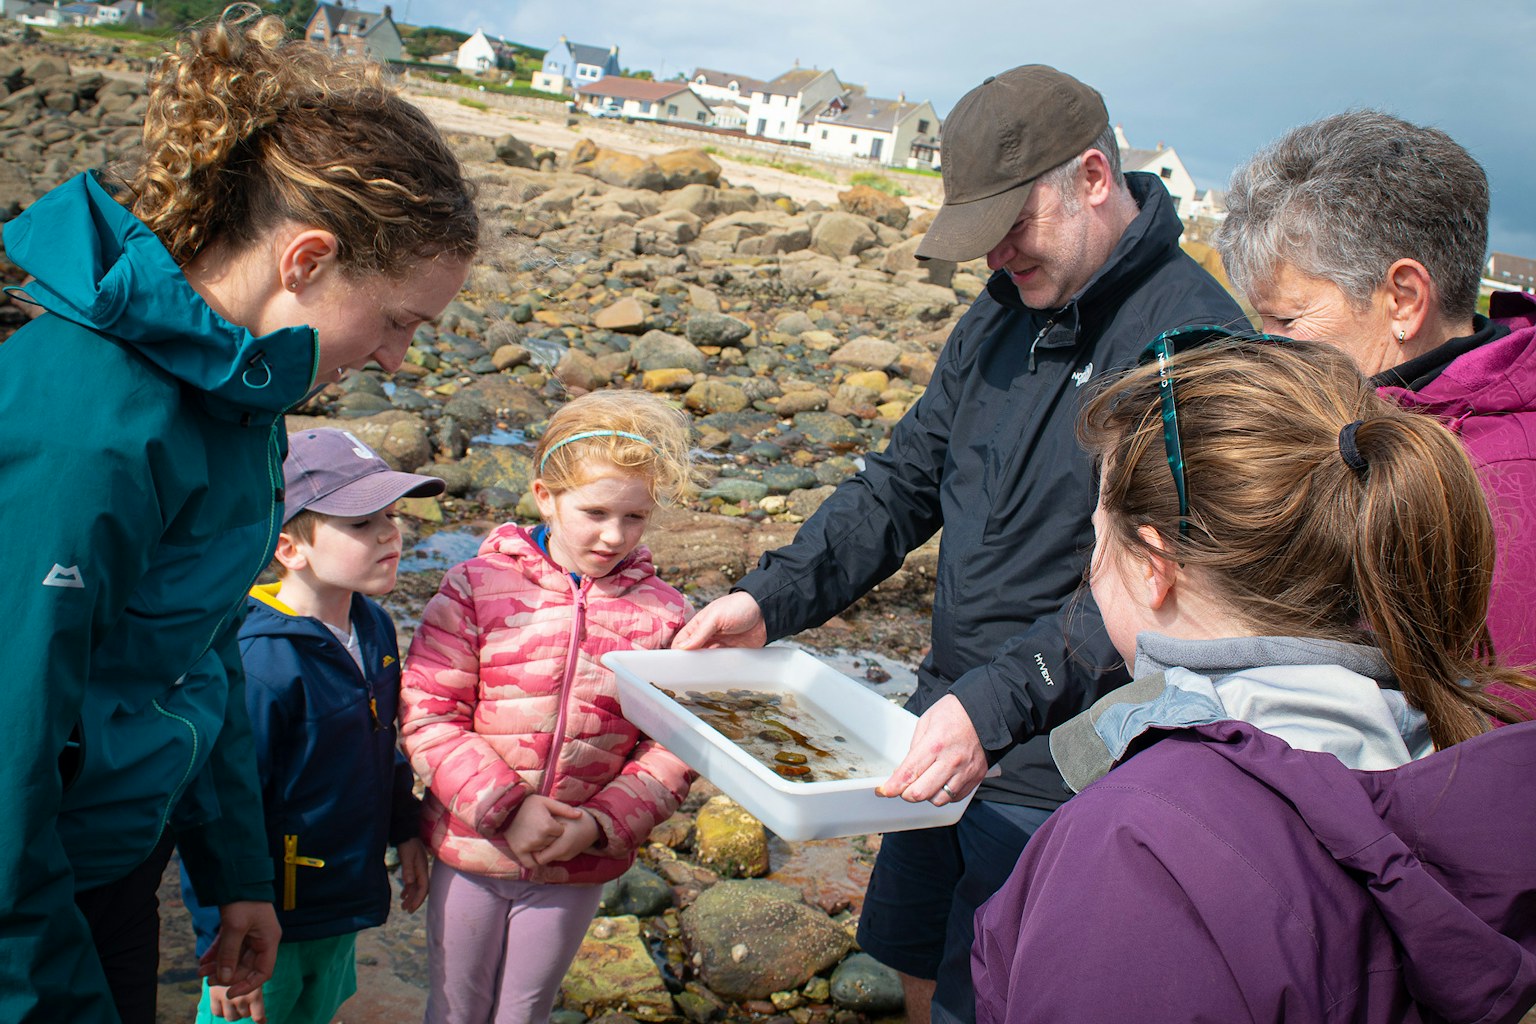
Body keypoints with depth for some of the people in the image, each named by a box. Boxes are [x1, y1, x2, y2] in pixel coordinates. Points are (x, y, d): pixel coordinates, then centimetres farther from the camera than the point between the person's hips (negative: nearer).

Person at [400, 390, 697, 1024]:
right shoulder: (477, 588, -9)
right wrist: (505, 808, -19)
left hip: (577, 868, 1)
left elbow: (672, 751, -3)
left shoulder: (663, 614, -5)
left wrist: (600, 823, -17)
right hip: (470, 852, -1)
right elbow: (427, 717, -11)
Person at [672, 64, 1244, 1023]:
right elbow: (903, 483, 10)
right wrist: (771, 598, -2)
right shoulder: (1003, 313, 7)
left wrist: (997, 704, -33)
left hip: (1059, 773, -7)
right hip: (950, 731, 8)